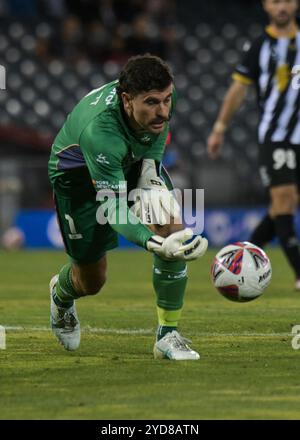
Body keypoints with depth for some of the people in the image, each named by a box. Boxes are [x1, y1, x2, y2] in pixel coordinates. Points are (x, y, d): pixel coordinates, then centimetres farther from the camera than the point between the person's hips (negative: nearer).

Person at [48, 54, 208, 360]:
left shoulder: (162, 95, -28)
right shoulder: (98, 130, -45)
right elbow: (113, 208, -44)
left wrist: (151, 171, -14)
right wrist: (154, 243, -60)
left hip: (135, 160, 5)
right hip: (78, 172, -4)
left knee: (173, 227, -22)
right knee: (91, 282, 5)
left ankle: (167, 335, -12)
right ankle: (61, 294, 46)